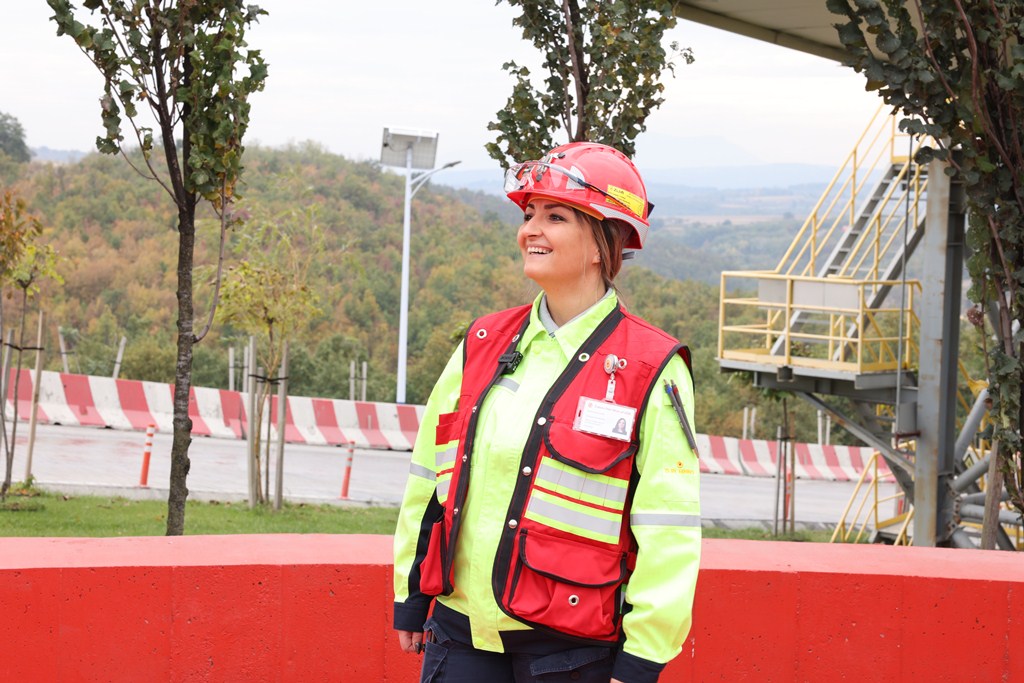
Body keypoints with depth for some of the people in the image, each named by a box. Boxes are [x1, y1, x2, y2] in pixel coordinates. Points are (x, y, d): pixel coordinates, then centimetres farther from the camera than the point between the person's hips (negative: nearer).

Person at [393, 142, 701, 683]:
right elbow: (428, 476, 17)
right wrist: (410, 598, 17)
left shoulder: (651, 370, -7)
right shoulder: (484, 343, 9)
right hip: (461, 634, 5)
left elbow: (669, 531, -8)